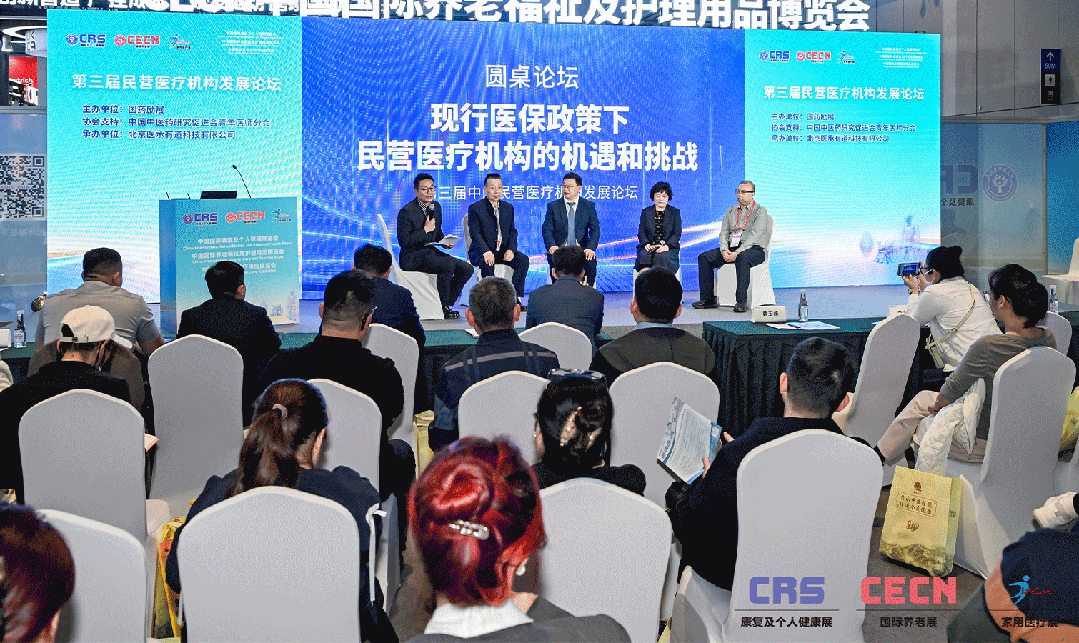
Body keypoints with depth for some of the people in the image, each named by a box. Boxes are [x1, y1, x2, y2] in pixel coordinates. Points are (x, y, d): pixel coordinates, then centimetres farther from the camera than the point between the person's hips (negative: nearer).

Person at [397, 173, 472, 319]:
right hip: (412, 257, -8)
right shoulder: (406, 211, -12)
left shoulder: (436, 207, 12)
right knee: (448, 264, -31)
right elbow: (404, 241, -17)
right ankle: (443, 308, -17)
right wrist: (425, 230, -17)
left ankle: (447, 303, 0)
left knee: (467, 269, -6)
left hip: (432, 252, 8)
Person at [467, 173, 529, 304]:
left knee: (523, 259, -21)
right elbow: (475, 233, -12)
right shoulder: (475, 208, -2)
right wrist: (486, 251, -30)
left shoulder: (508, 208, 14)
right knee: (487, 263, -37)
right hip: (480, 252, -4)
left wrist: (510, 249, -11)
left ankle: (516, 297, -19)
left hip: (503, 251, 5)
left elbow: (512, 231, 10)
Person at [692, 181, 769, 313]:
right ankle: (708, 299, -12)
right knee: (704, 257, -12)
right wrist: (724, 250, -10)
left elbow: (754, 235, -13)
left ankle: (741, 301, -40)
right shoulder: (731, 211, 20)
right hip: (731, 248, 6)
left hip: (753, 249, -6)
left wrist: (737, 252, -24)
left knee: (742, 258, -41)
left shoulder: (760, 211, 0)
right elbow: (723, 233, 12)